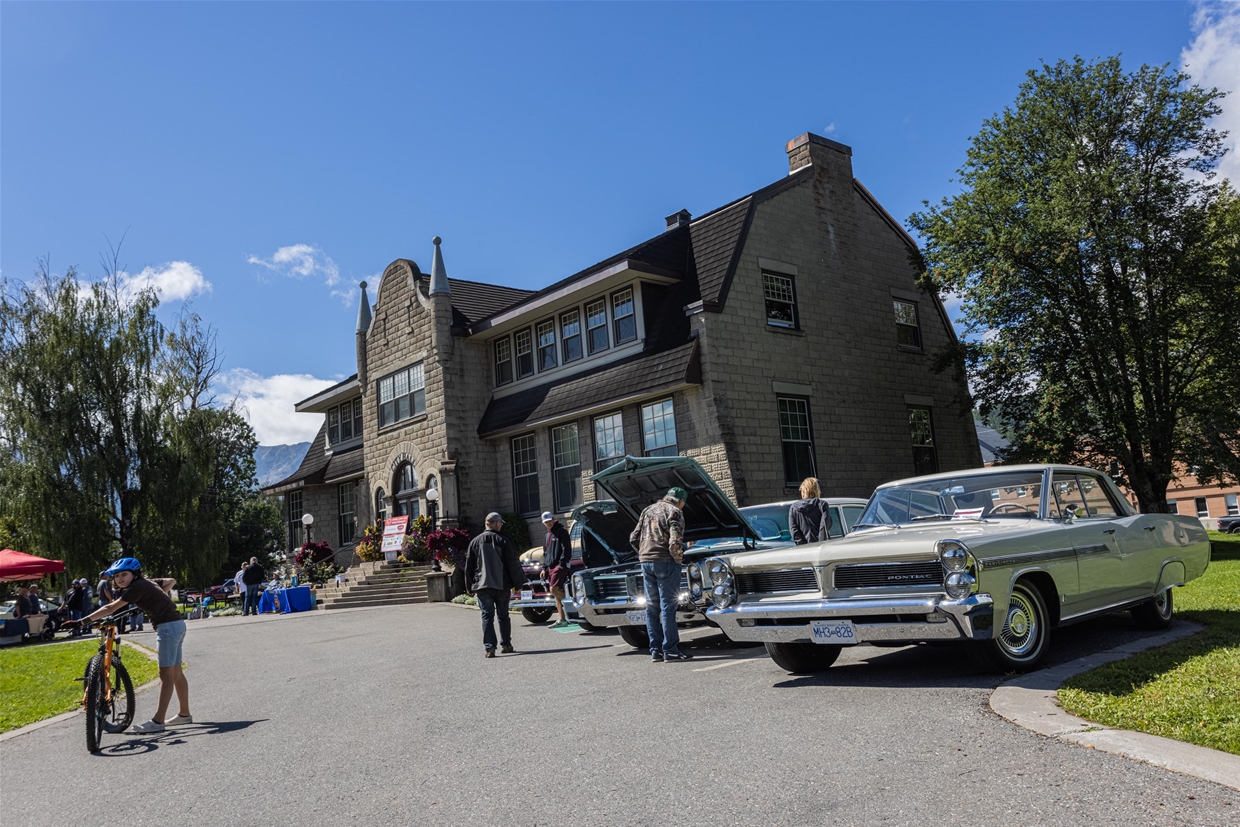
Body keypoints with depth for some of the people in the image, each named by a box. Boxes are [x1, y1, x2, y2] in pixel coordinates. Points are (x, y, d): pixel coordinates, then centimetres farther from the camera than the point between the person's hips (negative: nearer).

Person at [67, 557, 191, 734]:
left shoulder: (137, 587, -12)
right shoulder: (147, 582, 13)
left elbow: (111, 608, -20)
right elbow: (171, 581, 26)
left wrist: (82, 621, -23)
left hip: (168, 626, -10)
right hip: (176, 624, 10)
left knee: (166, 674, -10)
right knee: (176, 673, 15)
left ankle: (158, 721, -10)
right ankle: (185, 714, 23)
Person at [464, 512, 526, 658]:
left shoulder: (475, 542, 3)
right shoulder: (504, 541, -3)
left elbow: (469, 566, 6)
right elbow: (514, 564, -4)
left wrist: (469, 586, 13)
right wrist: (518, 584, 4)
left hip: (482, 586, 1)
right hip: (502, 585, 0)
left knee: (487, 616, 0)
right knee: (503, 616, 12)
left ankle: (489, 648, -8)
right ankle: (506, 645, 18)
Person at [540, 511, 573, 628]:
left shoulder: (561, 531, -5)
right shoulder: (548, 534, 21)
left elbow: (566, 549, -13)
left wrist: (562, 564, -19)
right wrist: (544, 567, 17)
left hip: (560, 565, -8)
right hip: (551, 567, 8)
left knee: (554, 589, -20)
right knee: (557, 593, 6)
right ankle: (562, 620, 7)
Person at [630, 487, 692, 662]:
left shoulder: (648, 510, 17)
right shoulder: (674, 512, -5)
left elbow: (633, 539, 16)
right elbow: (675, 542, -17)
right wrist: (679, 559, -1)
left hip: (646, 562, 7)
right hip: (665, 562, -7)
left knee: (652, 607, 9)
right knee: (668, 607, -3)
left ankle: (655, 651, 12)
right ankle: (670, 650, -2)